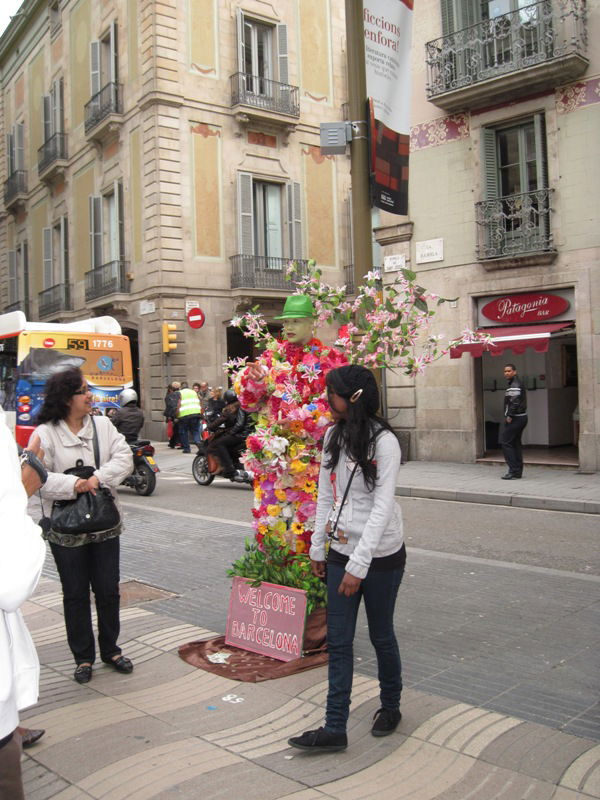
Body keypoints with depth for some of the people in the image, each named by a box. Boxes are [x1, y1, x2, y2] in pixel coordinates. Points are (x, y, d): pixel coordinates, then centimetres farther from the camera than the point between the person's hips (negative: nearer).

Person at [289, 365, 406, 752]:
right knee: (338, 641, 5)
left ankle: (391, 706, 36)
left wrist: (359, 564, -23)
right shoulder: (333, 437, 4)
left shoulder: (384, 441, -16)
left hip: (381, 556, -5)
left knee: (381, 635, 12)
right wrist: (318, 547, 10)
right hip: (341, 552, 6)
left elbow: (382, 506, -20)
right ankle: (335, 728, 12)